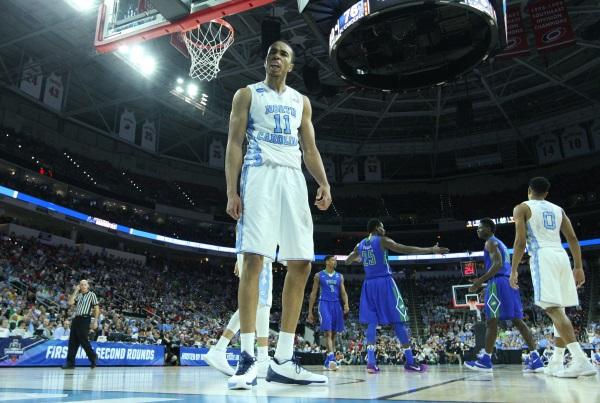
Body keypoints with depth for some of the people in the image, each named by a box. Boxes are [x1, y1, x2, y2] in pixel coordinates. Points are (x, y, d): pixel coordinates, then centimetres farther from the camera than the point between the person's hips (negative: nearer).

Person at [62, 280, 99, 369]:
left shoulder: (92, 295, 1)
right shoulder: (78, 295, 16)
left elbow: (96, 308, -1)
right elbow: (70, 303, 0)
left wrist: (95, 321, -8)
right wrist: (75, 291, 0)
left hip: (85, 319, -6)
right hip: (76, 319, 6)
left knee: (83, 340, -7)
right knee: (72, 341, 3)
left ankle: (93, 357, 11)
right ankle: (70, 363, 9)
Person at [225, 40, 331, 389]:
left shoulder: (302, 101, 22)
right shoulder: (247, 94, 11)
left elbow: (310, 148, 17)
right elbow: (234, 144, 1)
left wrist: (324, 183, -1)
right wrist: (231, 191, -11)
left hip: (294, 178, 5)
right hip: (260, 175, -4)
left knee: (302, 264, -3)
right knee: (253, 259, -16)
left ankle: (283, 360, 3)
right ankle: (248, 358, -11)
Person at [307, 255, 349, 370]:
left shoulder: (339, 276, 14)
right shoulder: (319, 275, 5)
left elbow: (343, 293, 10)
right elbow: (313, 294, 6)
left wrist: (346, 304, -11)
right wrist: (310, 312, 3)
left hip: (336, 305, 4)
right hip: (324, 304, -4)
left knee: (333, 333, 6)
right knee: (328, 332, -18)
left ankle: (328, 361, 15)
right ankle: (331, 357, -29)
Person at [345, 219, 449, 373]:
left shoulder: (360, 245, 12)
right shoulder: (382, 240, -5)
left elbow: (347, 261, 25)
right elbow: (406, 249, -12)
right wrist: (431, 250, -10)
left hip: (369, 284, 6)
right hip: (384, 282, -5)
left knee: (372, 321, 7)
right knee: (398, 320, -1)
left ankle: (371, 361, -5)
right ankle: (410, 361, 2)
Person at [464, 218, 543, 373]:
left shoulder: (491, 242, -3)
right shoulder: (500, 244, 27)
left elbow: (497, 264, -17)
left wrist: (481, 280, -18)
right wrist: (483, 281, 27)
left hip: (498, 283, -10)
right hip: (509, 282, 10)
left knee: (491, 321, -7)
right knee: (517, 320, 5)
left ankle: (486, 360, -5)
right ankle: (535, 359, 0)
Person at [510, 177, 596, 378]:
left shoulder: (522, 208, 6)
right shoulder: (558, 209, 21)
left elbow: (520, 241, -5)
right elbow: (573, 238, 13)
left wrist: (513, 270, -2)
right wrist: (579, 267, 15)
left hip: (543, 257, -6)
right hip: (561, 256, 6)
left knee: (553, 309, -13)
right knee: (559, 310, 13)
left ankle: (581, 360, -24)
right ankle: (556, 363, 16)